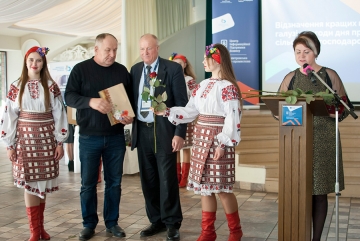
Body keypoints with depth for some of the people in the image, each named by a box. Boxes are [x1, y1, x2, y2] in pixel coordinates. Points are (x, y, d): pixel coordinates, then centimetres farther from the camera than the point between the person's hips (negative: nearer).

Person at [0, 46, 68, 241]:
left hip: (46, 138, 1)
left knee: (42, 183, 6)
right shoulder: (16, 87, 2)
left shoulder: (51, 86, 3)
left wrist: (60, 142, -1)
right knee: (29, 183, -2)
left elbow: (59, 114, 2)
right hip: (25, 138, -1)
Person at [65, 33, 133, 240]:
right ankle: (89, 224, 19)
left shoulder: (122, 70, 7)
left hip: (116, 136, 2)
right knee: (88, 183, 6)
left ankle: (112, 223, 21)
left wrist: (131, 115, -8)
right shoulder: (81, 69, -1)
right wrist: (91, 101, -26)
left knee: (114, 182, 8)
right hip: (89, 137, -2)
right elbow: (69, 96, -8)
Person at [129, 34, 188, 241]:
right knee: (148, 180, 11)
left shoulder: (173, 69, -6)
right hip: (142, 131, 5)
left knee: (167, 179, 1)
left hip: (164, 131, -5)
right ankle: (156, 221, 24)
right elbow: (132, 98, 15)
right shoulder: (135, 70, 10)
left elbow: (182, 103, -8)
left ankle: (172, 224, 14)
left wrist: (180, 133, -13)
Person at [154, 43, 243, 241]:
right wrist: (166, 112, 0)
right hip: (201, 139, 7)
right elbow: (190, 111, 10)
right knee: (204, 186, 9)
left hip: (218, 141, -7)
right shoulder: (202, 85, 12)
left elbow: (232, 119, -14)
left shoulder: (228, 87, -10)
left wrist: (223, 144, -19)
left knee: (221, 187, -2)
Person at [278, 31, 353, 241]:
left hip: (323, 139, -2)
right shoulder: (290, 78, 9)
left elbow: (344, 108, 1)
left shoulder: (329, 75, 2)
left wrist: (330, 109, -18)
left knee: (320, 192, 2)